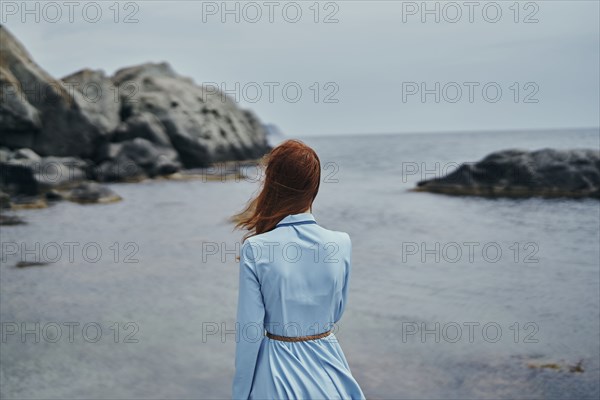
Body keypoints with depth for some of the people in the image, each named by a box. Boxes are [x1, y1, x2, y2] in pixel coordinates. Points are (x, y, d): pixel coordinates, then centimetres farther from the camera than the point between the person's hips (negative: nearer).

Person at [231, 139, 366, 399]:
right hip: (328, 372, 2)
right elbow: (336, 312, 4)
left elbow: (250, 332, -13)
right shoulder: (341, 244, -11)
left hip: (278, 375, -2)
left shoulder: (255, 250, -18)